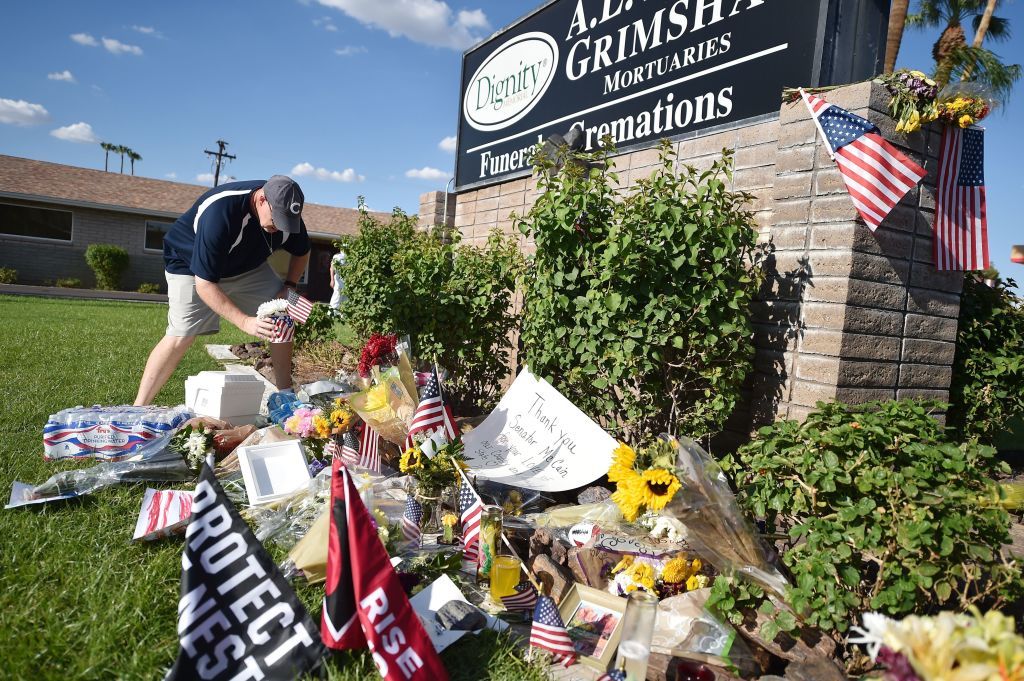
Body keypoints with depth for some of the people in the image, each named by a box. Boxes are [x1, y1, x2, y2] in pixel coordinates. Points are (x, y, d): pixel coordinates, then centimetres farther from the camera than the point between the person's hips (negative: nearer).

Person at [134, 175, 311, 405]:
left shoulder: (287, 211, -21)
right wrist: (245, 322, -44)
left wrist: (288, 287, -15)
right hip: (191, 264, -5)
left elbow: (302, 252, 2)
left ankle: (285, 394, 5)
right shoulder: (219, 213, -40)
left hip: (247, 264, 6)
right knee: (181, 336, -19)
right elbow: (204, 284, -37)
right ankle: (138, 408, -10)